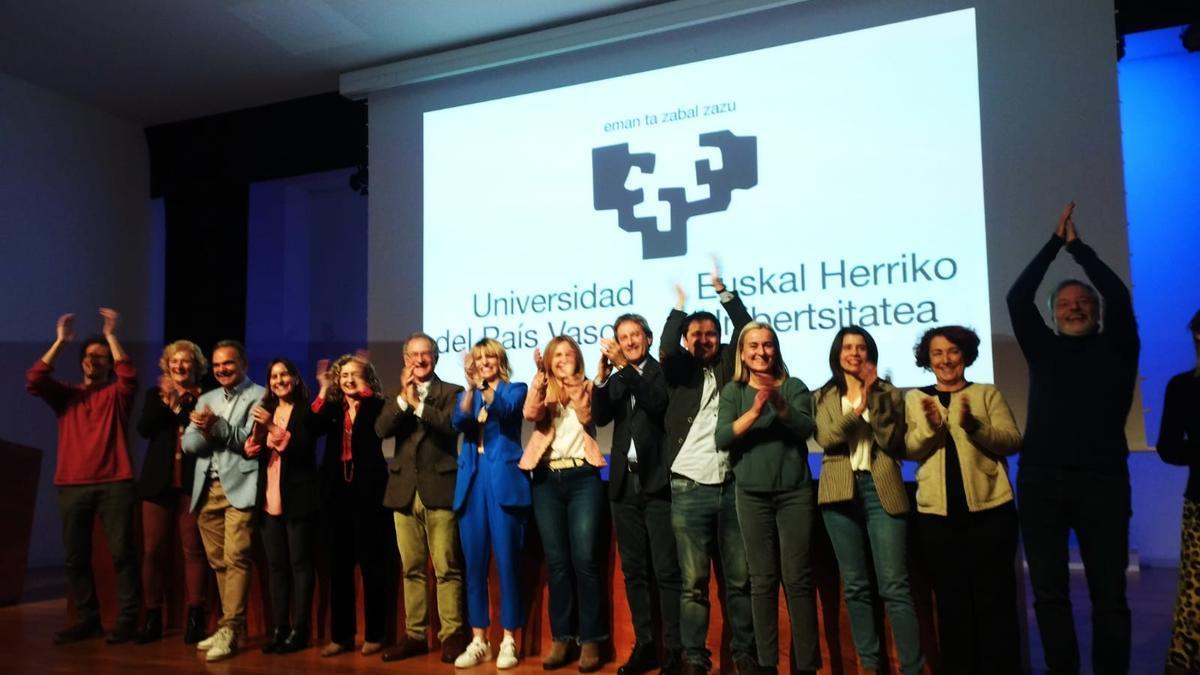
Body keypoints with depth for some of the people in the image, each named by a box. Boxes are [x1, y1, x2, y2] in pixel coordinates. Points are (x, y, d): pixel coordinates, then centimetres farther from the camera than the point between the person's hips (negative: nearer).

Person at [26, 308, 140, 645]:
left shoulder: (117, 395, 9)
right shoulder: (65, 395, 16)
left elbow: (129, 375, -12)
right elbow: (33, 381, -1)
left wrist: (111, 335, -8)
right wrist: (60, 342, -3)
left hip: (114, 485, -3)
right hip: (72, 487, 3)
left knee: (122, 553, -4)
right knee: (75, 557, 8)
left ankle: (127, 620, 1)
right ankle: (88, 619, 18)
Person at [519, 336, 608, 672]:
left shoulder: (587, 387, 10)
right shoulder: (543, 391, 13)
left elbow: (587, 416, -10)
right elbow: (531, 414, -9)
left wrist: (573, 382, -15)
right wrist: (541, 376, -18)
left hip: (583, 477, -2)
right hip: (548, 480, 2)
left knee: (584, 558, -8)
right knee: (556, 561, 4)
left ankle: (590, 639, 1)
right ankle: (562, 638, 12)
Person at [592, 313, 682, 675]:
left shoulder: (662, 372, 1)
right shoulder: (615, 380, 14)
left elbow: (658, 403, -18)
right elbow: (600, 417, -1)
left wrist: (625, 366, -23)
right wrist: (602, 376, -15)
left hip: (658, 482, -5)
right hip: (625, 485, 5)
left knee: (666, 571, -4)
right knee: (634, 571, 10)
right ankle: (644, 646, 18)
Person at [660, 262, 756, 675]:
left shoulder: (731, 366, 12)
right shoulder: (680, 371, 8)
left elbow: (748, 331, 1)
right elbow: (666, 349, -10)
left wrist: (723, 292, -3)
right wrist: (679, 304, -7)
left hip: (733, 486, 1)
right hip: (689, 490, -1)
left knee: (740, 578, 8)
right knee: (693, 581, 2)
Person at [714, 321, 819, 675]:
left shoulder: (794, 387, 3)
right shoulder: (733, 391, 4)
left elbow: (805, 428, -12)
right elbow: (722, 438, -9)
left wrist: (779, 404, -29)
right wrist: (755, 412, -23)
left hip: (795, 492, -1)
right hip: (753, 495, 1)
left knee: (798, 578, -1)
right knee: (762, 580, 4)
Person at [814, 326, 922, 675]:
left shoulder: (888, 393, 9)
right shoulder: (825, 396, 11)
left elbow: (892, 441, -4)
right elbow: (825, 438, -5)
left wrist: (874, 397, -10)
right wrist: (856, 409, -18)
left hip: (881, 489, -1)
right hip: (841, 491, 2)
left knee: (895, 586, -6)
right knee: (855, 586, 6)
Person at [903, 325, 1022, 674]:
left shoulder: (987, 393, 5)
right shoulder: (915, 398, 9)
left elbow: (1012, 441, -6)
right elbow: (910, 450, -1)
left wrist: (973, 425, -22)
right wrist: (931, 426, -20)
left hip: (990, 509, -1)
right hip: (937, 513, 1)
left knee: (995, 597, 4)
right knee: (951, 599, 10)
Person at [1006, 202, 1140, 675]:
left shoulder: (1116, 349, 10)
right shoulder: (1044, 350, 14)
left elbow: (1118, 296, -4)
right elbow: (1017, 298, 4)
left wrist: (1077, 245, 4)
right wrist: (1055, 242, 6)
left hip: (1101, 479, -1)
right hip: (1040, 481, 2)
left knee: (1109, 593, 3)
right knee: (1049, 592, 5)